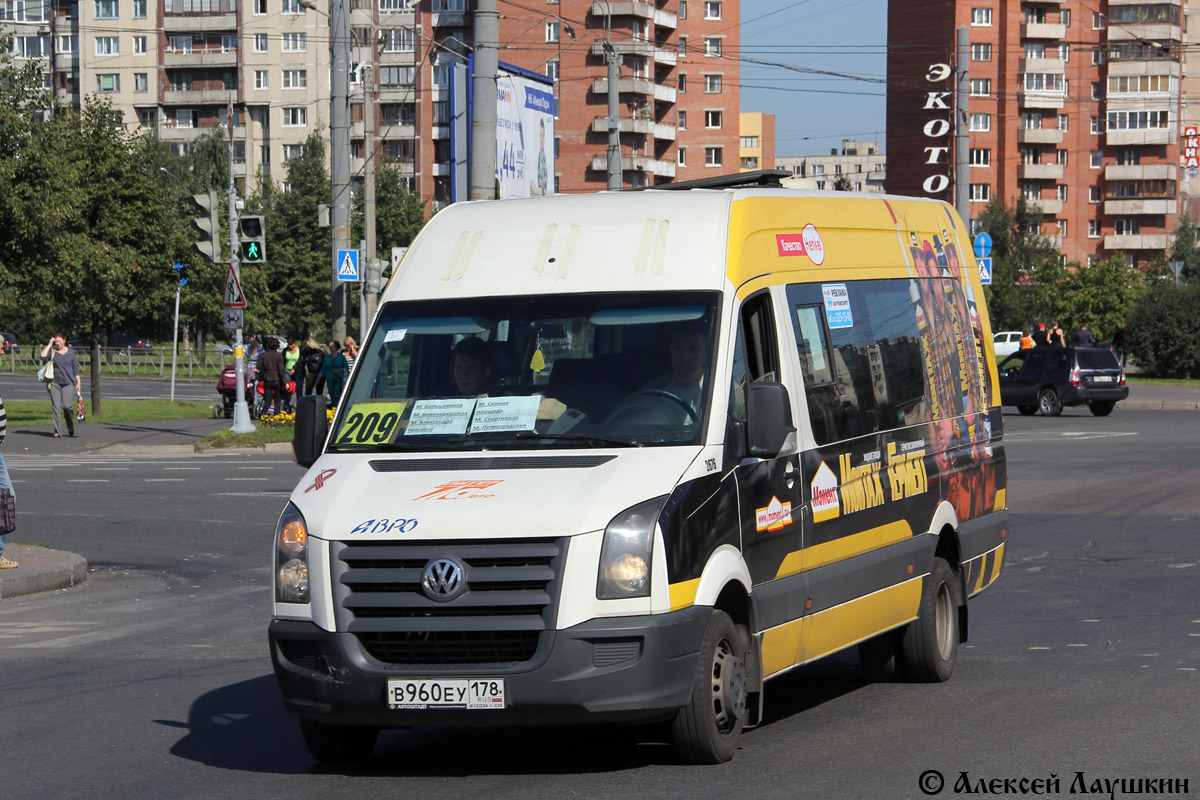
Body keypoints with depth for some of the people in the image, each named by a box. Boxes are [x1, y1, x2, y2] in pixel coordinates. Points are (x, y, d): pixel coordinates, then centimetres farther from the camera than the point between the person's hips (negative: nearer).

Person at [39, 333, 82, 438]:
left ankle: (71, 428, 14)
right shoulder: (52, 351, 7)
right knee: (56, 407, -4)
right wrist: (49, 344, -5)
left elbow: (75, 368, 11)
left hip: (68, 383, -1)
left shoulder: (70, 352, 9)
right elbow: (43, 357, -13)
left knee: (67, 406, -10)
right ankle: (57, 432, -1)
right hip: (54, 383, 1)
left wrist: (78, 382, 5)